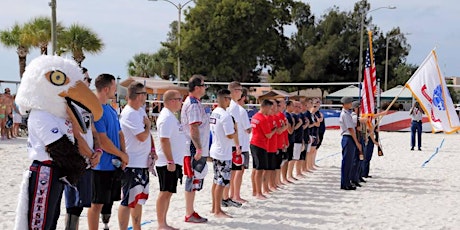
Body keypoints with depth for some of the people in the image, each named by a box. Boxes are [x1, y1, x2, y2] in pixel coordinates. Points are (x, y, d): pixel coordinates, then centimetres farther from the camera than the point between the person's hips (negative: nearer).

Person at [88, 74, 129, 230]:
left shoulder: (111, 110, 12)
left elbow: (119, 134, 18)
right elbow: (102, 141, -21)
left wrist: (124, 154, 0)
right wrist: (122, 155, -9)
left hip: (115, 164, 9)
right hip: (101, 165, -9)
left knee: (108, 201, 16)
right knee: (97, 203, -2)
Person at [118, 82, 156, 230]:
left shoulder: (141, 110, 12)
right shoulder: (129, 114, -17)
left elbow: (148, 134, 19)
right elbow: (142, 136, -22)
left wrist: (152, 150, 6)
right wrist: (148, 125, -3)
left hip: (143, 163, 10)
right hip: (131, 164, -10)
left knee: (139, 199, 16)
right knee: (128, 201, -6)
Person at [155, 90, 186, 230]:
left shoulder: (171, 116, 16)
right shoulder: (167, 117, -15)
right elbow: (164, 140, -22)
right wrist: (170, 161, -24)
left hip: (174, 161, 10)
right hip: (168, 162, -10)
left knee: (168, 192, 12)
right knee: (165, 192, -6)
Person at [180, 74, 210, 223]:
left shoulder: (193, 102, 17)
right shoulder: (193, 104, -16)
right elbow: (194, 128, -23)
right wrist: (199, 149, -24)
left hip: (196, 149, 10)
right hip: (194, 149, -10)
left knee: (194, 180, 14)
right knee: (193, 180, -5)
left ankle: (190, 212, 20)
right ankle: (189, 214, 0)